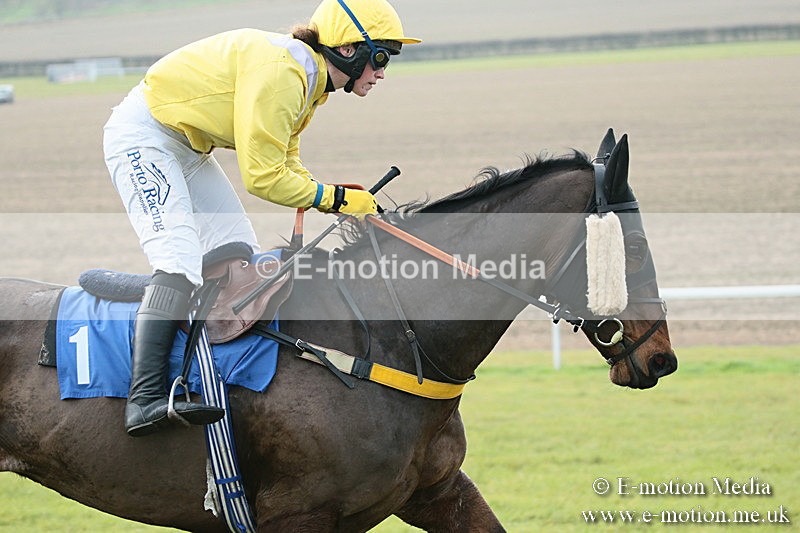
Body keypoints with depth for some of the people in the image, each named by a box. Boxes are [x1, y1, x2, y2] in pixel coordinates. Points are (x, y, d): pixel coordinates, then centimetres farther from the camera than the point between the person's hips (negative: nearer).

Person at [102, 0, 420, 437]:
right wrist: (336, 198, -17)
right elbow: (263, 178, -26)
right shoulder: (279, 72, -26)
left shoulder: (308, 81, 6)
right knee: (180, 262, -24)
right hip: (142, 137, -11)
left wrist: (348, 204, -2)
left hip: (187, 149, 11)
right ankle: (144, 399, -34)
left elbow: (288, 167, 12)